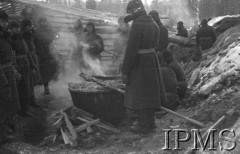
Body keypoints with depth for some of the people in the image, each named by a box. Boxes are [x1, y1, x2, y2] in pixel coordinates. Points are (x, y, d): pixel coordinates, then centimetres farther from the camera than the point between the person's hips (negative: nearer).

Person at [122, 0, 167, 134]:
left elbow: (131, 49, -20)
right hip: (152, 61, 8)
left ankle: (144, 126, 8)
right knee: (149, 92, 17)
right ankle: (150, 122, 25)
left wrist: (125, 71, -15)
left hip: (139, 63, -8)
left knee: (139, 95, 2)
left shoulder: (137, 25, -19)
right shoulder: (154, 24, 7)